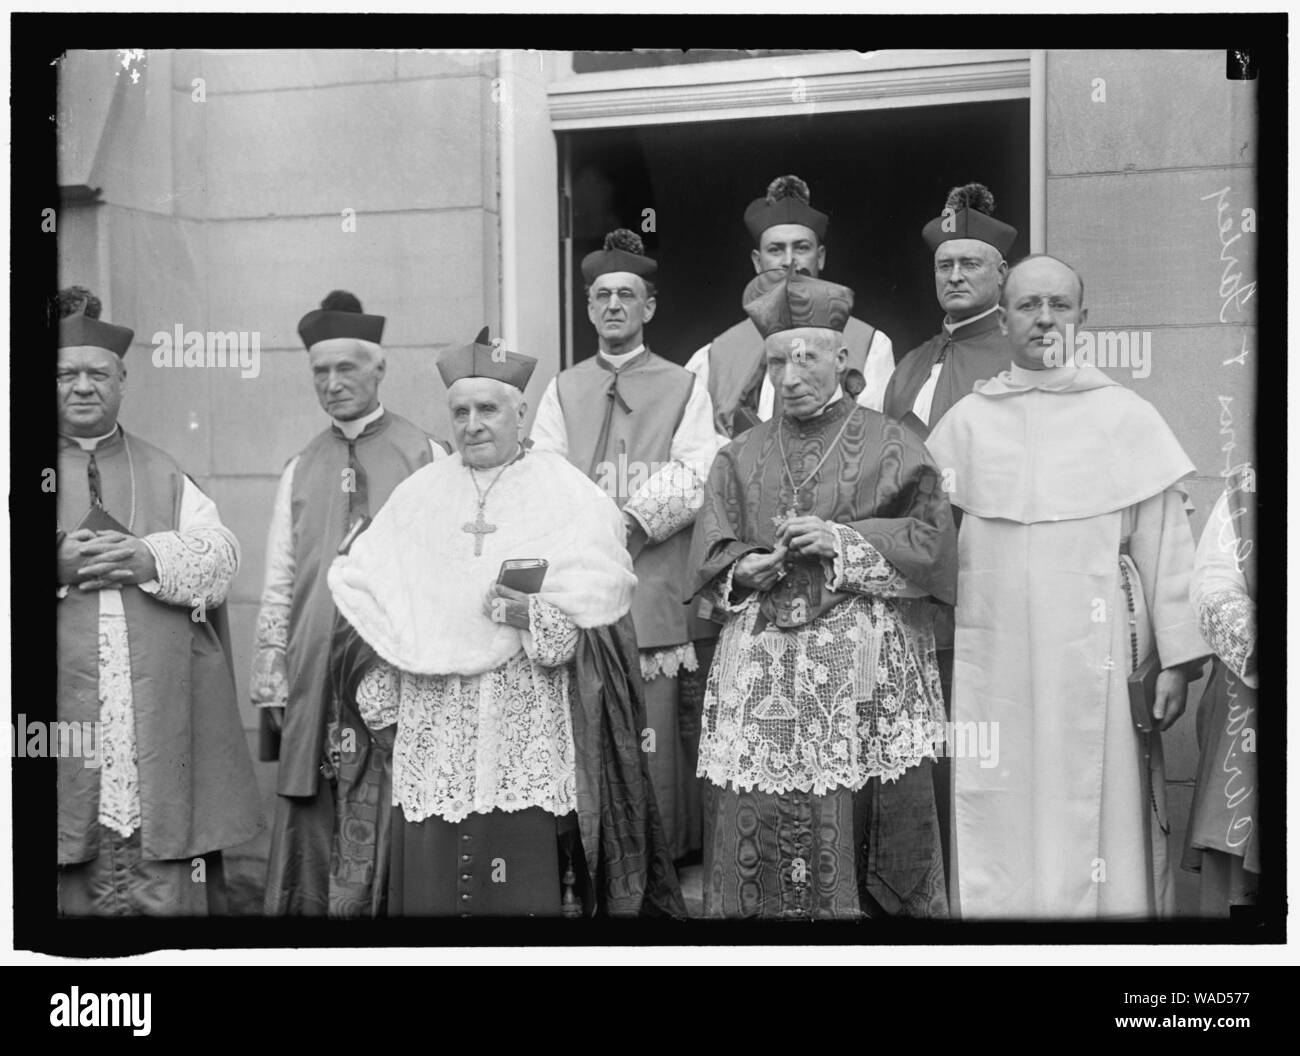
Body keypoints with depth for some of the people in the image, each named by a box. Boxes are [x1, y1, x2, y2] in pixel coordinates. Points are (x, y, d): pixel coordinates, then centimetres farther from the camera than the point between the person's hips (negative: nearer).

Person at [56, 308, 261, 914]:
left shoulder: (163, 474, 17)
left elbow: (223, 558, 6)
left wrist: (151, 559, -12)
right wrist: (57, 566, -15)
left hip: (162, 716, 1)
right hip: (66, 716, -1)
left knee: (165, 886, 0)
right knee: (75, 884, 0)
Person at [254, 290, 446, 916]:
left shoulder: (426, 458, 2)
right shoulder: (300, 471, 13)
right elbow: (278, 584, 12)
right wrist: (271, 681, 5)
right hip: (315, 674, 3)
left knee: (388, 835, -2)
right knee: (312, 836, 4)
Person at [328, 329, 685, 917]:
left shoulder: (565, 494, 4)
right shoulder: (419, 496, 16)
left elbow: (597, 602, -4)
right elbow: (367, 595, 14)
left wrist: (537, 616, -22)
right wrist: (379, 692, 2)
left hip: (530, 727, -3)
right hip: (433, 728, 3)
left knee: (526, 884, -5)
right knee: (431, 878, 1)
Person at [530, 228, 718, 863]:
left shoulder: (683, 389, 11)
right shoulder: (562, 390, 17)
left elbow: (693, 479, -1)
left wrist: (634, 518, -14)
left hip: (653, 587, -2)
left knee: (654, 736, -4)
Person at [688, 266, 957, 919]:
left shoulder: (891, 447, 4)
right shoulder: (741, 458, 14)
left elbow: (931, 545, -3)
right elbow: (707, 559, 11)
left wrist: (842, 541, -12)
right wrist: (744, 571, -10)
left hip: (865, 673, -2)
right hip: (761, 670, 3)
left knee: (861, 834, -2)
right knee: (759, 835, 1)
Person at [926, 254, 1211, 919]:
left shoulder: (1126, 416, 3)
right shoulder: (965, 421, 8)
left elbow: (1163, 543, 2)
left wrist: (1177, 660, -1)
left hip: (1094, 657, -1)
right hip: (992, 658, 2)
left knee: (1094, 818, 2)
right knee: (999, 829, 6)